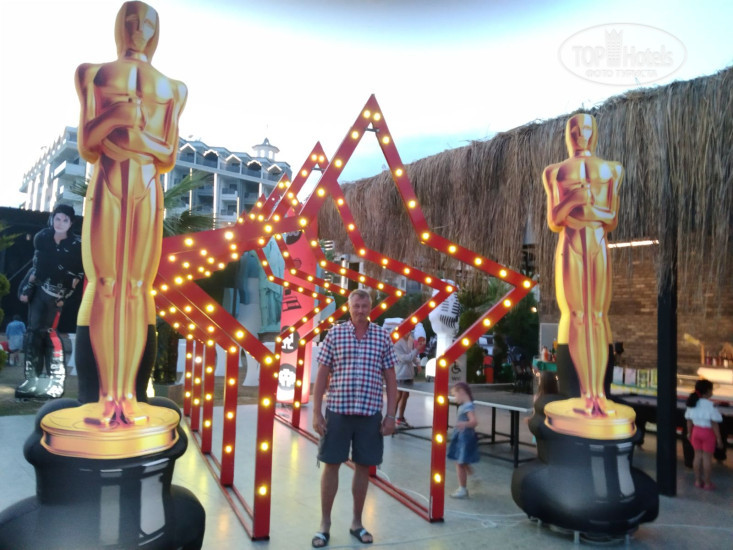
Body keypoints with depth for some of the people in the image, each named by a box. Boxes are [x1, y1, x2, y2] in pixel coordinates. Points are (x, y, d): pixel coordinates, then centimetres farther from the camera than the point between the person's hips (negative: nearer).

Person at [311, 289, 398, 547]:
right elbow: (322, 374, 1)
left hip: (370, 413, 1)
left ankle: (356, 523, 27)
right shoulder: (335, 333, 1)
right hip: (337, 411, -1)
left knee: (363, 466, 10)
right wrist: (316, 412, -4)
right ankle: (325, 524, 21)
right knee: (331, 465, 6)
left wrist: (391, 415, 1)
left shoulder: (383, 336, 3)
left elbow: (390, 378, 6)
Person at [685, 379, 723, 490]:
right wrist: (718, 438, -9)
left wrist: (689, 433, 16)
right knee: (707, 457, 6)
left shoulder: (692, 404, -2)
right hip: (708, 432, -5)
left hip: (696, 431, 5)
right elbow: (714, 423, -17)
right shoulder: (710, 405, -20)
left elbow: (689, 420, 5)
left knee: (698, 455, 15)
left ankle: (698, 481, 24)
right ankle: (707, 483, 17)